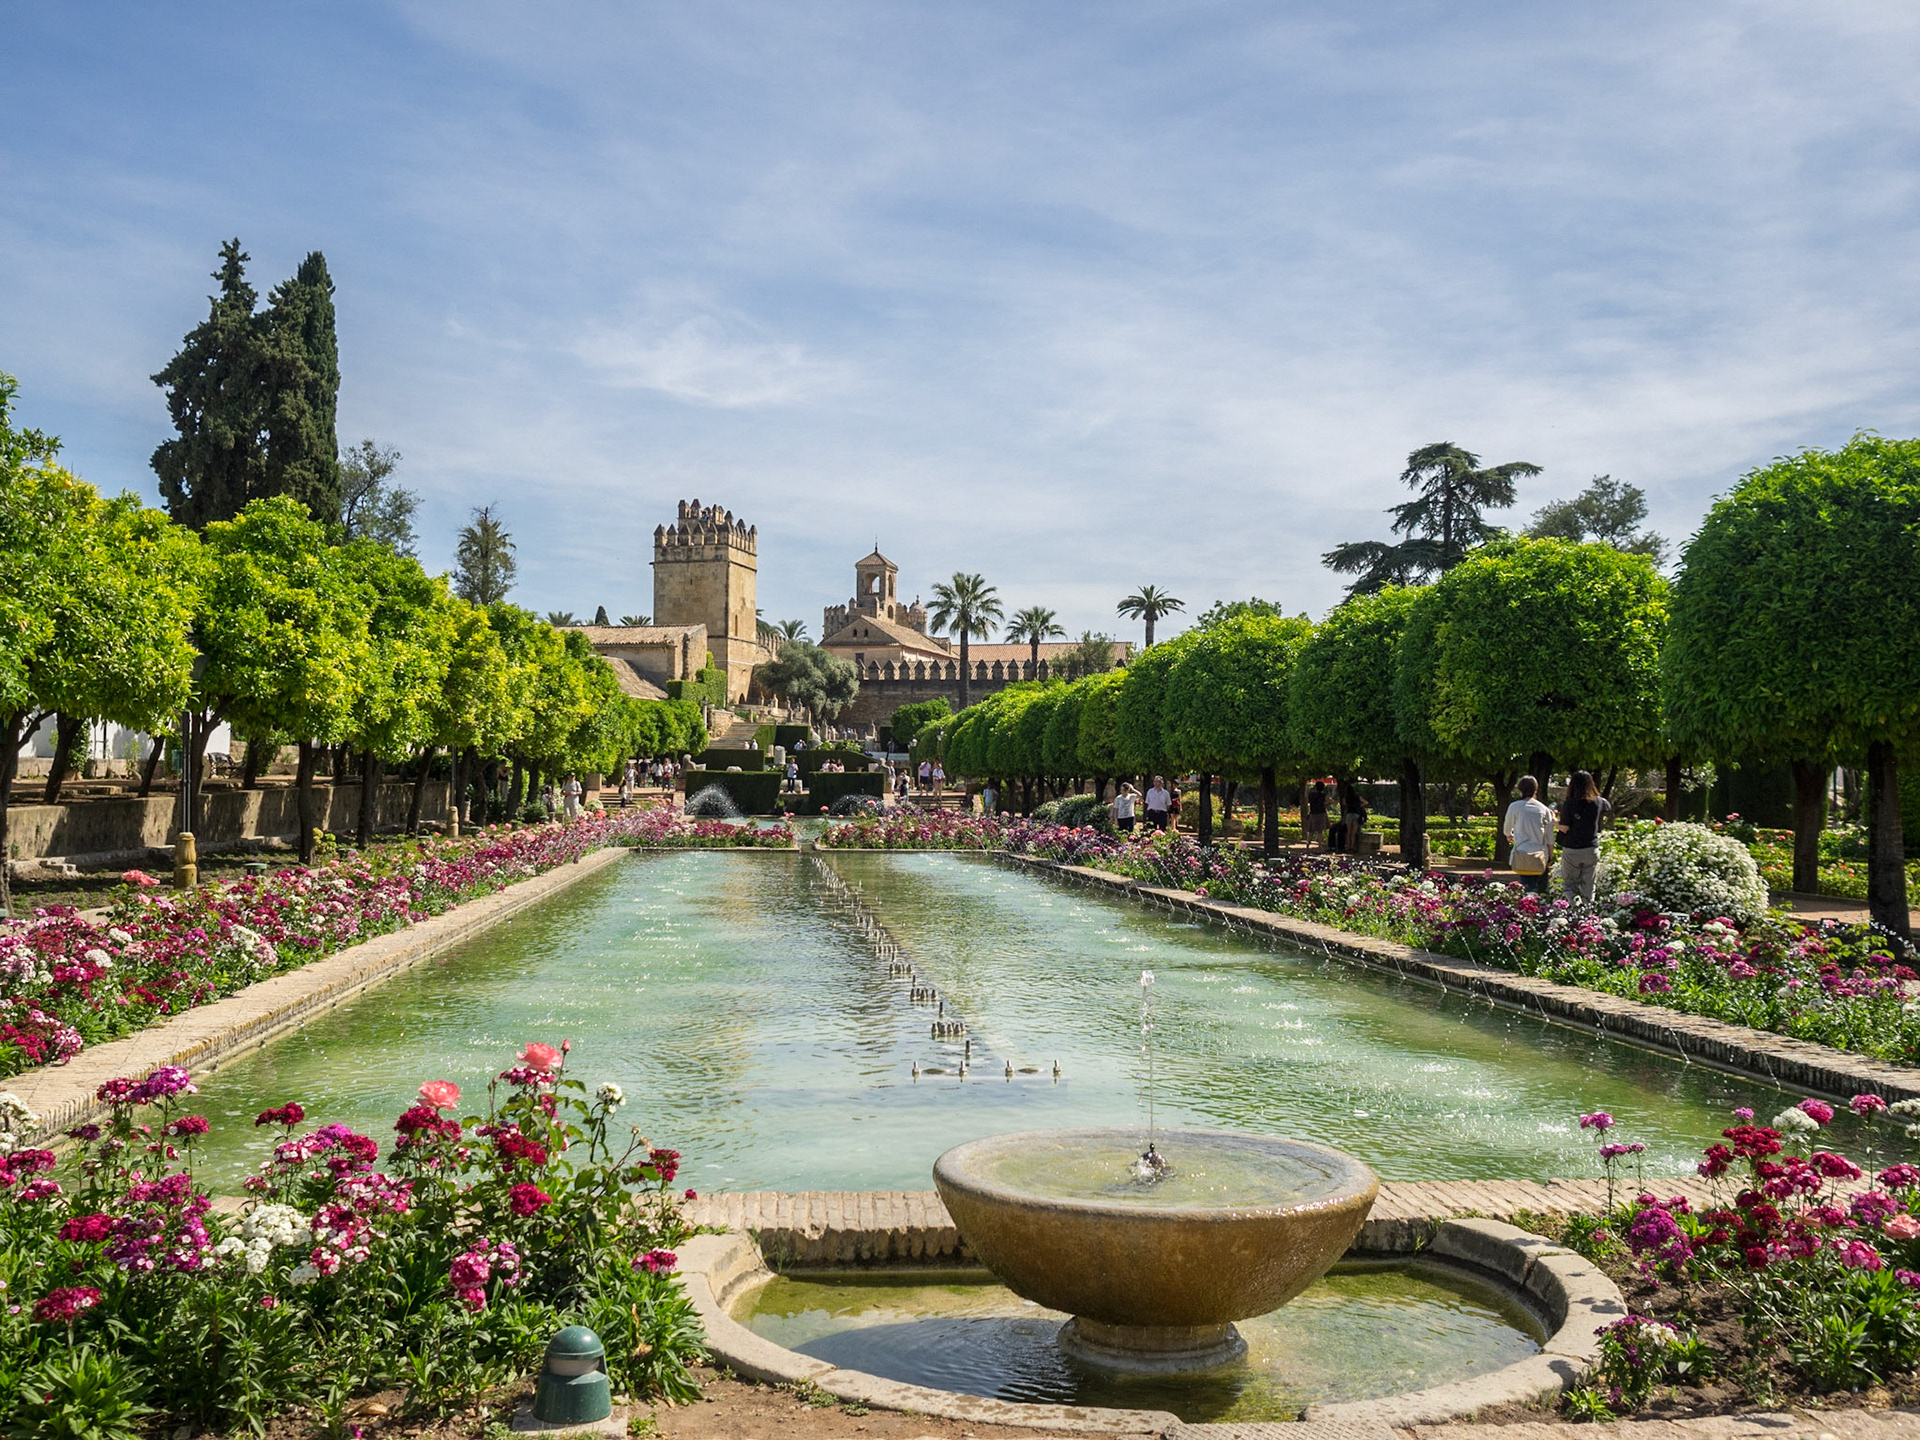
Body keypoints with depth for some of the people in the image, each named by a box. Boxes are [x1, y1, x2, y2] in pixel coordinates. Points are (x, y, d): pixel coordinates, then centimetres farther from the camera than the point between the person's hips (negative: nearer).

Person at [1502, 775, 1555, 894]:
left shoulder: (1514, 807, -2)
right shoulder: (1544, 809, 6)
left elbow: (1506, 830, 14)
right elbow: (1550, 838, 9)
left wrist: (1509, 835, 38)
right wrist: (1550, 857, 20)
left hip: (1522, 854, -4)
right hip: (1540, 856, 4)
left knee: (1528, 890, -9)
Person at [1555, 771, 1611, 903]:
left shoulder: (1569, 803, -14)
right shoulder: (1599, 802, -3)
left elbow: (1564, 828, -13)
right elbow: (1609, 809, 21)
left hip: (1571, 851, -3)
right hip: (1591, 850, 3)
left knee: (1569, 884, 8)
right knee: (1588, 886, 12)